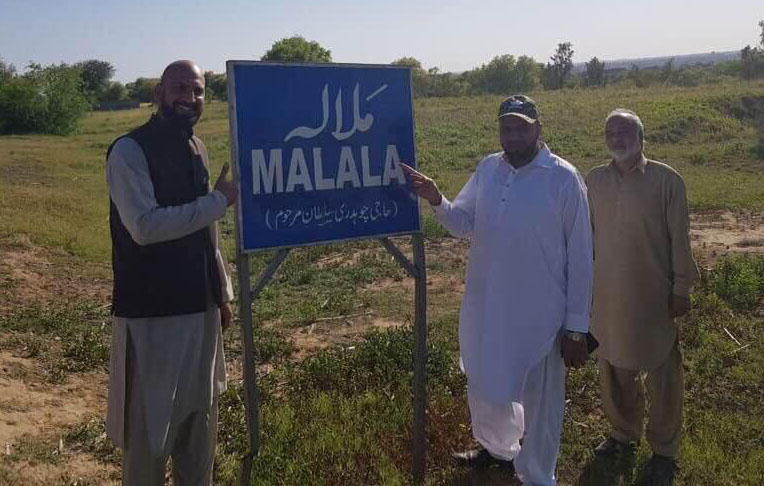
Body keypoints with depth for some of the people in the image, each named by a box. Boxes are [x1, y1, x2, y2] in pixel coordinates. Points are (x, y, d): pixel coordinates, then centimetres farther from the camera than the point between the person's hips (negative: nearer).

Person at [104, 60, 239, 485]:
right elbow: (145, 226, -24)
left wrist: (223, 291, 16)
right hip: (151, 311, -7)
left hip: (200, 306, 7)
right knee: (149, 421, 5)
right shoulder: (130, 151, -12)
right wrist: (220, 200, -19)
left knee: (200, 414, 17)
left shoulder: (196, 148, 10)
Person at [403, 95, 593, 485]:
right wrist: (437, 201, -17)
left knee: (539, 398, 12)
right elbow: (463, 222, 5)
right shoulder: (487, 169, 2)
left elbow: (580, 257, -11)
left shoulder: (564, 179, -13)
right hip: (486, 308, 6)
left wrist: (577, 326, -11)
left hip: (540, 315, -5)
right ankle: (499, 447, 53)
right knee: (485, 387, 24)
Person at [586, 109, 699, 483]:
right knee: (615, 370, 16)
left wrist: (681, 288, -5)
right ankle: (623, 434, 38)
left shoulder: (666, 180, -10)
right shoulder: (595, 180, 1)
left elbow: (679, 238, -7)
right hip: (609, 296, 3)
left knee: (662, 375, 10)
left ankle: (663, 450, 28)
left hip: (654, 296, -3)